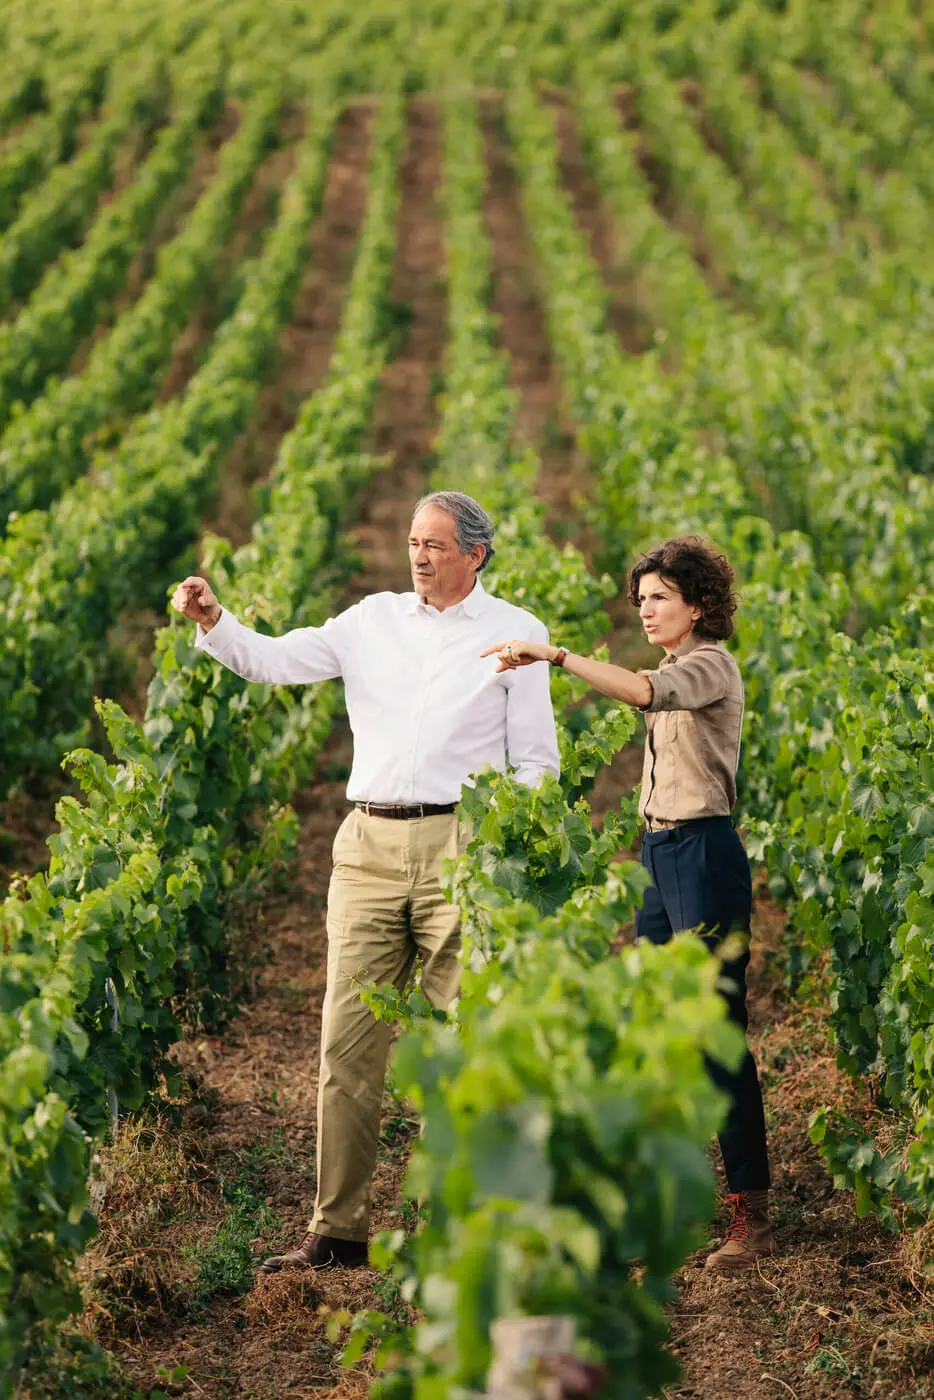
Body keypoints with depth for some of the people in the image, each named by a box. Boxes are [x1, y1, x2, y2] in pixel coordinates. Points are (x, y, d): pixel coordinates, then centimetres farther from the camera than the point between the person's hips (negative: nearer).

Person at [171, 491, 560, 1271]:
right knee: (348, 1040, 0)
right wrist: (213, 622, -11)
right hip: (370, 847, 3)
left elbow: (535, 760, 6)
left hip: (460, 851, -3)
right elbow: (274, 661, 8)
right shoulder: (374, 621, 12)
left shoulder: (515, 633, 5)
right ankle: (338, 1229, 7)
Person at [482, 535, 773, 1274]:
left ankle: (751, 1212, -4)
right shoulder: (675, 671, 16)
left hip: (704, 854, -10)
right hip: (659, 853, 10)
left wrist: (556, 655, -39)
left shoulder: (711, 665, -12)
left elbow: (646, 691, -33)